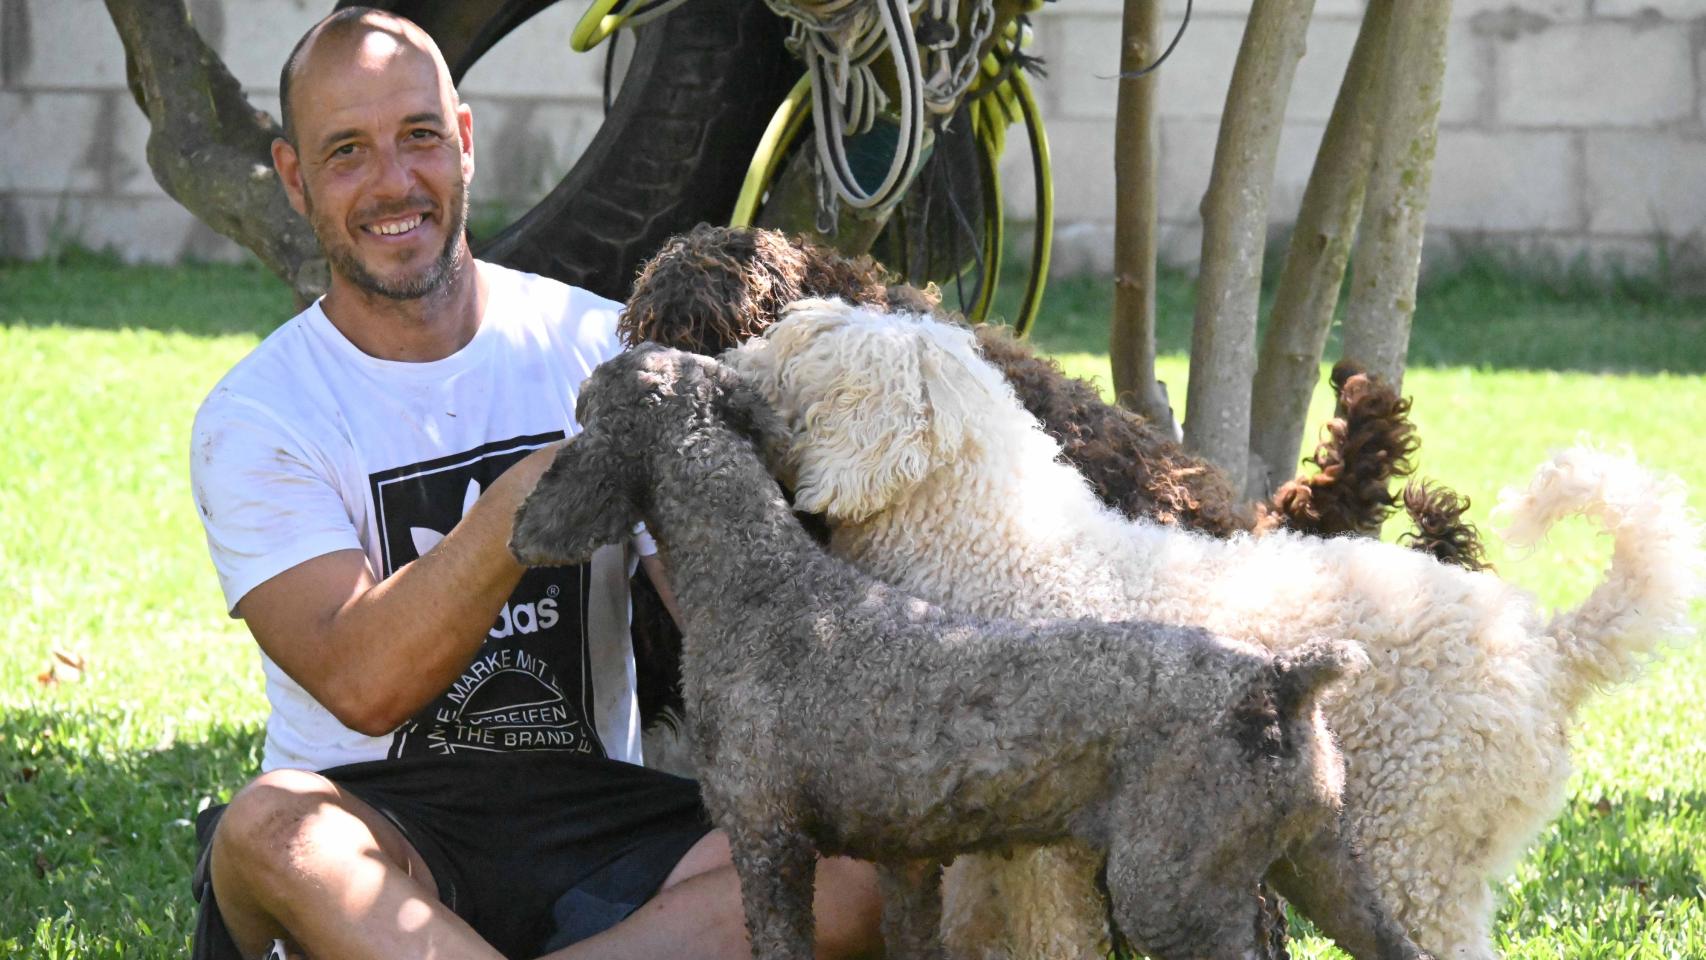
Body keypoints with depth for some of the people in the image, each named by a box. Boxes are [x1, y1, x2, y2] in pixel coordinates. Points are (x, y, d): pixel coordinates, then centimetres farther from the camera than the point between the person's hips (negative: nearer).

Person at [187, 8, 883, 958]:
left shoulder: (603, 351, 6)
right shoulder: (256, 415, -1)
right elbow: (362, 684, -16)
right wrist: (537, 497, -26)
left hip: (590, 818, 3)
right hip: (384, 826, -3)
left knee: (856, 867, -26)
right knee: (271, 830, -38)